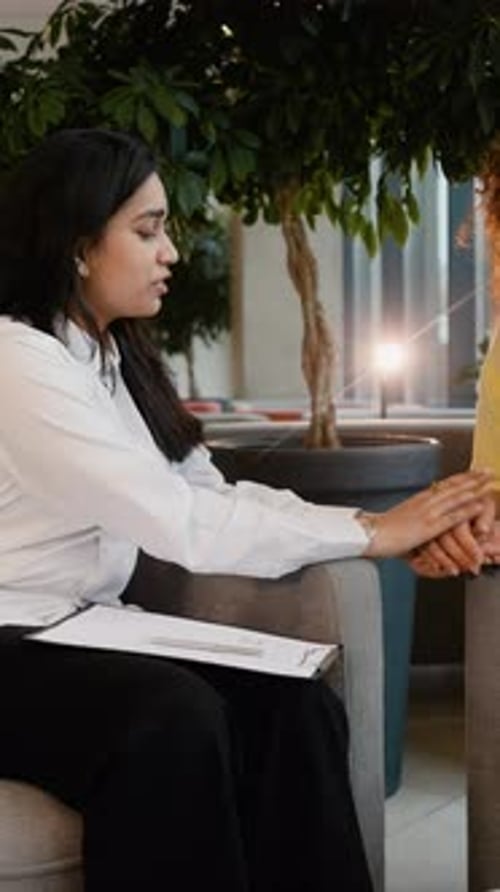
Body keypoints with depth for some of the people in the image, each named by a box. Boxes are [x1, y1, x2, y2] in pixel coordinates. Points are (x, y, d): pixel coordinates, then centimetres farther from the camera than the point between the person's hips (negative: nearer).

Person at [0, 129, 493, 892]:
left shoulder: (117, 358, 12)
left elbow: (212, 494, 4)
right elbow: (179, 522, -24)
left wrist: (402, 529, -8)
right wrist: (370, 534, -19)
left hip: (92, 634, 8)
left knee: (293, 705, -15)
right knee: (173, 718, -33)